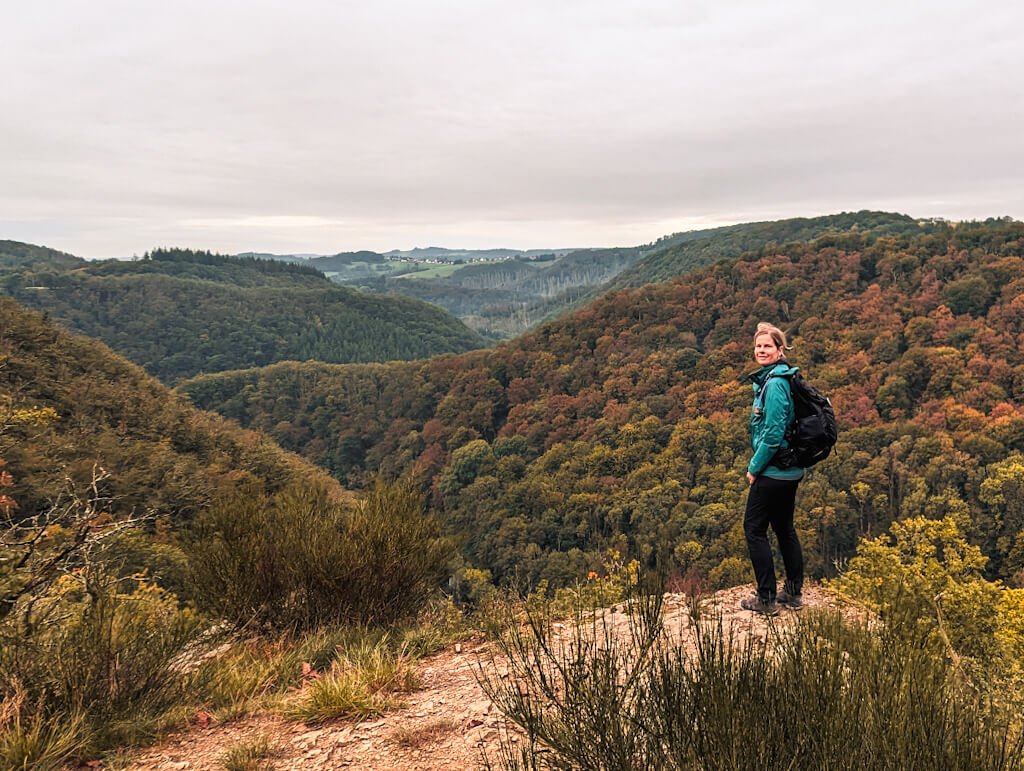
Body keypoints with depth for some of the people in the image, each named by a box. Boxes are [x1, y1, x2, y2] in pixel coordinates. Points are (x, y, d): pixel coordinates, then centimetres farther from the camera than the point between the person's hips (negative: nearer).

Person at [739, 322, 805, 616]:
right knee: (784, 528, 17)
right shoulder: (773, 379, 11)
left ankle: (766, 598, 6)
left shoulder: (774, 384, -20)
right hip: (790, 470, 10)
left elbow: (773, 434, -23)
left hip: (773, 471, -10)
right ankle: (794, 592, 27)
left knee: (754, 528, 0)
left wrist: (754, 468, -13)